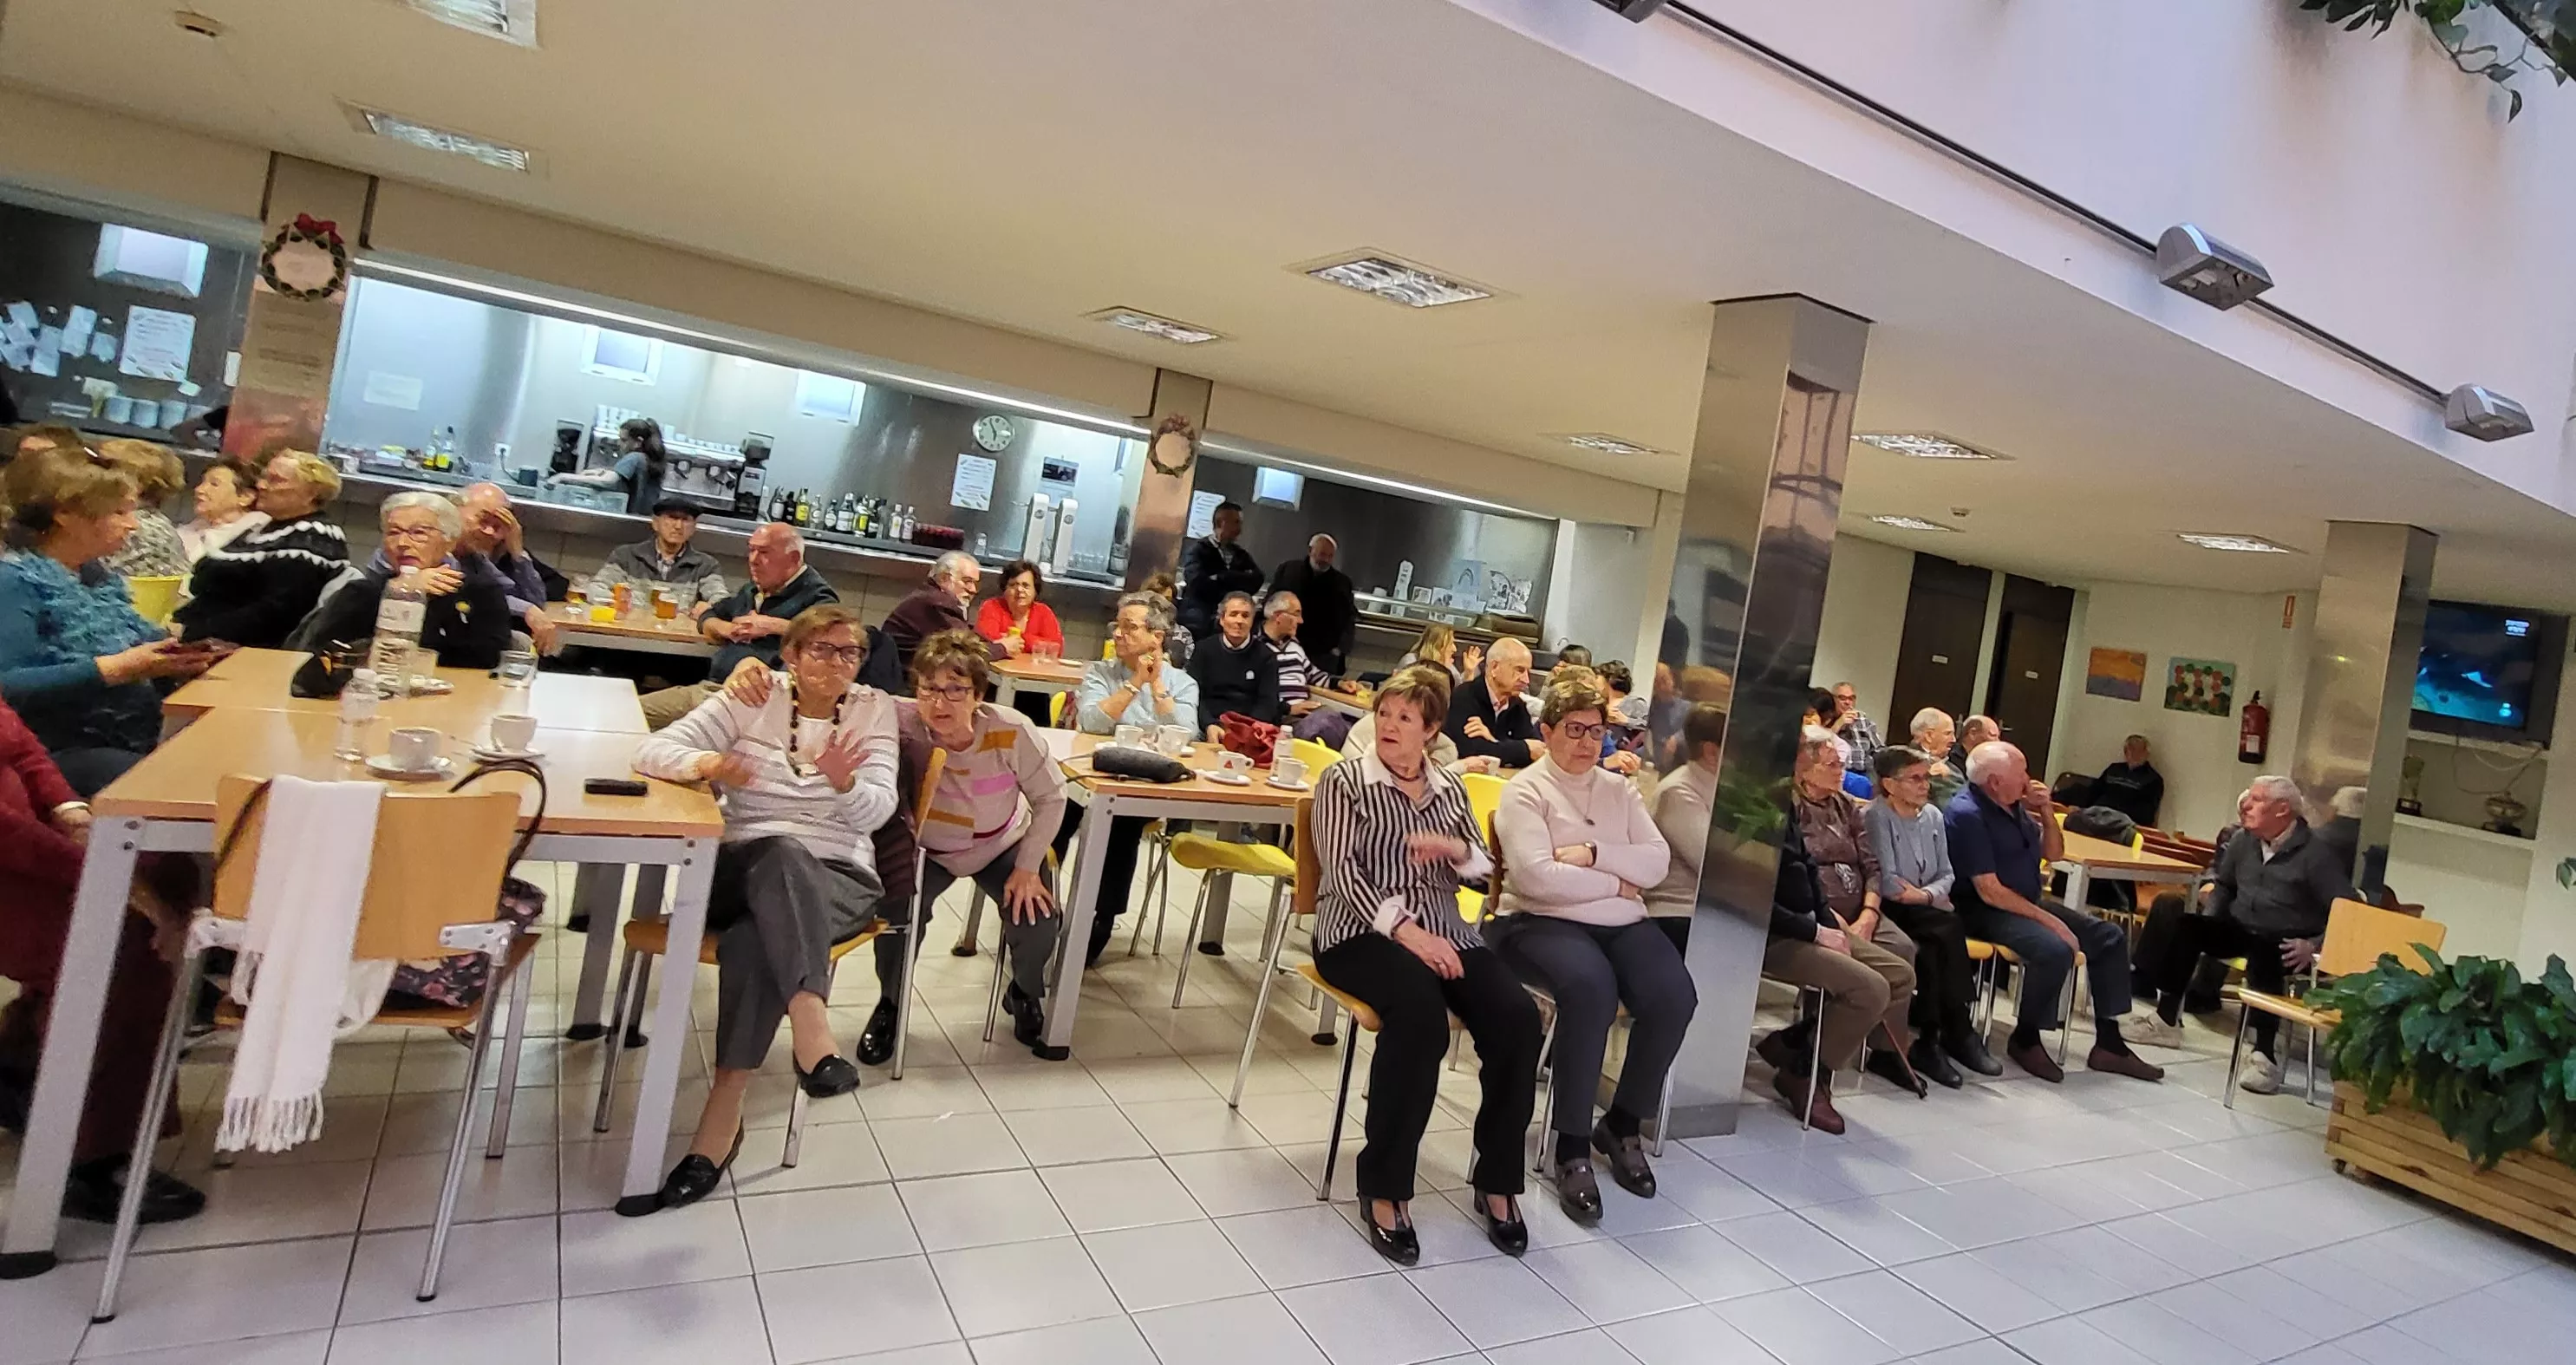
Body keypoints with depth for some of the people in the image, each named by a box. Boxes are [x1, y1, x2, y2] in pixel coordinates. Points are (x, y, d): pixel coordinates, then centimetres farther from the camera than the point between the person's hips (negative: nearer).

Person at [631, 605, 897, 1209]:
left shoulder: (874, 709, 6)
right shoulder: (754, 698, 6)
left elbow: (875, 812, -4)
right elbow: (654, 749, -3)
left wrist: (844, 784, -28)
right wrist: (706, 763, -26)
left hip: (839, 875, 0)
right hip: (744, 867, 0)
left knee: (752, 939, -33)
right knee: (783, 853, -37)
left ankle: (724, 1110, -30)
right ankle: (812, 1030, -46)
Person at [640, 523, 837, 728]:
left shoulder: (816, 595, -4)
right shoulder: (751, 591, 23)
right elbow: (707, 619, 34)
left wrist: (772, 626, -16)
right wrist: (727, 629, 8)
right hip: (709, 687, 8)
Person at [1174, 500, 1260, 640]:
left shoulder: (1241, 554, 14)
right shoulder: (1198, 549, -2)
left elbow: (1256, 581, -1)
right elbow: (1198, 583, -17)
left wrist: (1220, 578, -12)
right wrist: (1239, 580, -5)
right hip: (1199, 622, -4)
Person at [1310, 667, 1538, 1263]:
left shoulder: (1449, 787, 17)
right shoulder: (1344, 781, 3)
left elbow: (1484, 869, 15)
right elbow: (1343, 870, -9)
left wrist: (1455, 848, -10)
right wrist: (1406, 930, -22)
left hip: (1444, 931, 5)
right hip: (1362, 932, -5)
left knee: (1518, 1017, -23)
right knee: (1420, 1011, -36)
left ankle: (1496, 1181, -6)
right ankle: (1383, 1187, -23)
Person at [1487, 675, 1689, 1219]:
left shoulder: (1620, 789, 16)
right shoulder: (1525, 789, -1)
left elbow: (1658, 862, 4)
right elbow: (1536, 875, -15)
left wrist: (1594, 854, -11)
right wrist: (1615, 884, -6)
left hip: (1622, 923, 6)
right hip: (1542, 921, -5)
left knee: (1674, 997, -22)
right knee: (1591, 989, -35)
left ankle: (1622, 1124, 2)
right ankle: (1571, 1144, -18)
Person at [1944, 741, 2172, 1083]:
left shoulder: (2014, 806, 5)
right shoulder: (1967, 814, -21)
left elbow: (2053, 854, 17)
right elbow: (1990, 891, -24)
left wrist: (2046, 812, -1)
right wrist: (2049, 920, -22)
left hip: (2027, 904, 10)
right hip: (1984, 911, -10)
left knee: (2110, 936, 7)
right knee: (2056, 950, -31)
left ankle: (2108, 1044, 10)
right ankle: (2025, 1040, -10)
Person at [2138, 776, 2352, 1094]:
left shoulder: (2316, 852, -12)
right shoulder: (2243, 841, 7)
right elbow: (2224, 884, 23)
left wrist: (2315, 945, -26)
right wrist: (2209, 922, 10)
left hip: (2284, 943, -6)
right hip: (2240, 929, 6)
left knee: (2261, 958, -37)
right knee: (2181, 926, -15)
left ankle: (2266, 1056, -32)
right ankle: (2167, 1017, -9)